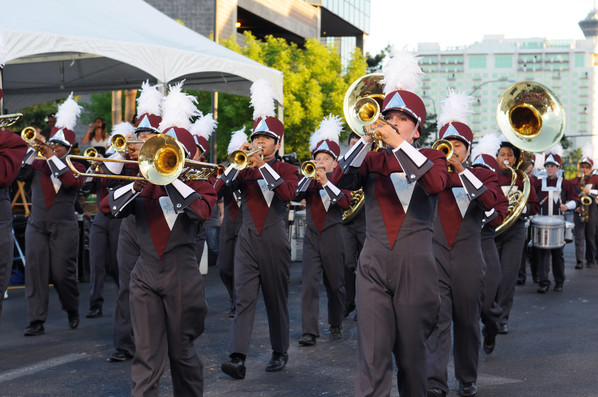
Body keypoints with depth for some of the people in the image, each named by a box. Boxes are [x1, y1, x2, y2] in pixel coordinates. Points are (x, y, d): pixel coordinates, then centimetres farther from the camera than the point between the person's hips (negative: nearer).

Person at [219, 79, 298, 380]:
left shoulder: (286, 169, 3)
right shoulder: (244, 169, 11)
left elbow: (288, 193, -18)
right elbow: (219, 188, -2)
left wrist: (263, 165, -20)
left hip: (275, 242, -2)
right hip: (247, 240, 2)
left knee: (276, 299, 7)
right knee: (244, 298, -9)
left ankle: (280, 353, 21)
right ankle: (237, 358, -16)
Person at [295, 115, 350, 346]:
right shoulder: (309, 182, 8)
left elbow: (345, 203, -16)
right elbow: (295, 195, -10)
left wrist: (326, 182, -22)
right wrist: (309, 176, -20)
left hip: (333, 237, -1)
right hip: (312, 236, 1)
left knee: (335, 284, 9)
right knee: (309, 282, -11)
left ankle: (336, 325, 26)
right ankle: (310, 332, -14)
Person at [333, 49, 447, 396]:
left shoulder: (431, 158, 7)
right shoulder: (372, 160, 11)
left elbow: (436, 184, -15)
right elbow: (343, 180, -6)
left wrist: (399, 145, -20)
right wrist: (366, 140, -16)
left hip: (415, 267, -1)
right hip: (374, 266, 1)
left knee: (412, 353, 7)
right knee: (372, 354, -6)